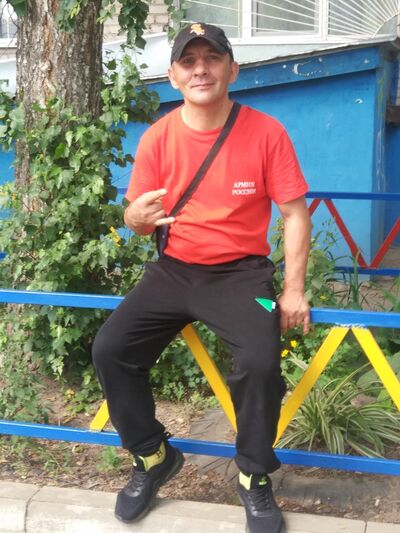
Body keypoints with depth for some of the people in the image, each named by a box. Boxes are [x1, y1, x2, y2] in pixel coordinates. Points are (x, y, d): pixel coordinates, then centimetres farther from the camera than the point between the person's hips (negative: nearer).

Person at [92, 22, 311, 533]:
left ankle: (255, 477, -1)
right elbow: (137, 219, 4)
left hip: (240, 272, -3)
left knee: (261, 361, -29)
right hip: (173, 269, 3)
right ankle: (152, 457, 9)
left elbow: (294, 214, -3)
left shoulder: (266, 132, -7)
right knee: (110, 349, -16)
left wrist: (293, 290, -10)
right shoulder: (157, 137, -2)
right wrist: (137, 216, -22)